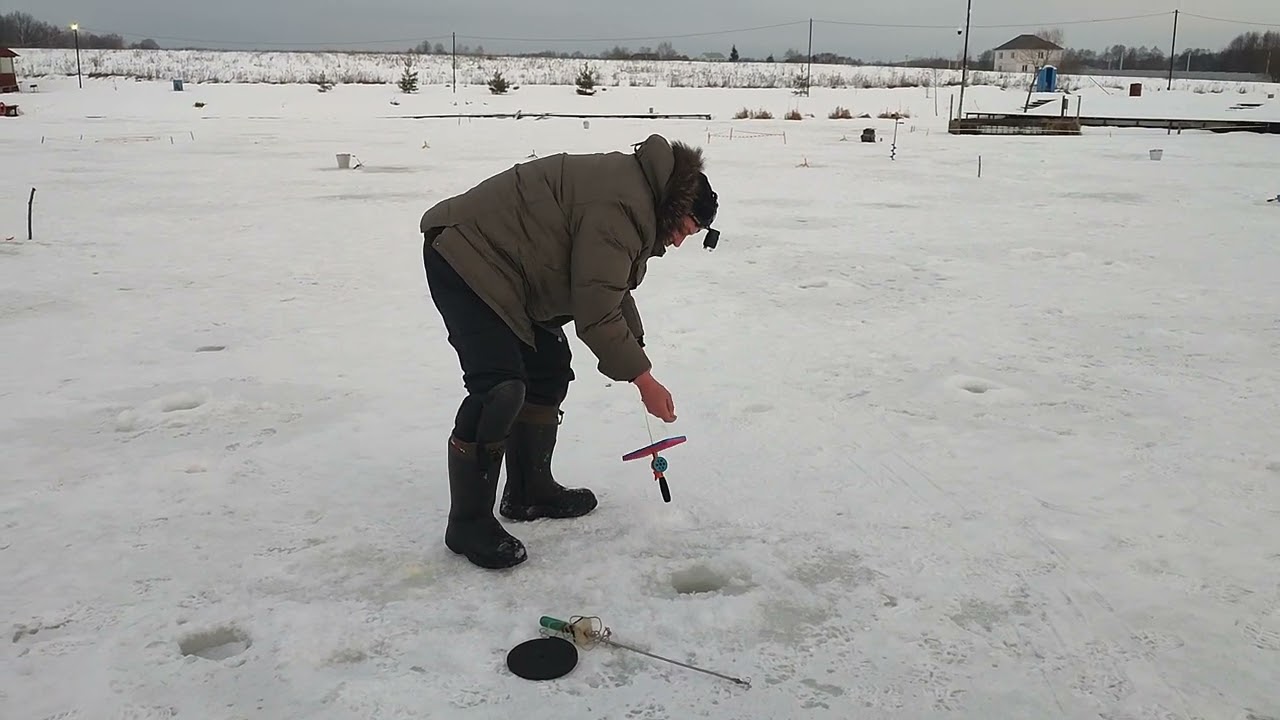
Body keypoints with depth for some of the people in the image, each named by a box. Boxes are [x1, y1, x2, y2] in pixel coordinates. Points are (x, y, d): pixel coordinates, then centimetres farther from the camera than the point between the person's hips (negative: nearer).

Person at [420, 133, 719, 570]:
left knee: (549, 369, 12)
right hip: (465, 256, -11)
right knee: (501, 390, -19)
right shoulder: (620, 208, -24)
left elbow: (611, 292, 19)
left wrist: (638, 355, 15)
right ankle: (468, 523, -7)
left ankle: (529, 492, 23)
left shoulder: (633, 192, 11)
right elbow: (596, 312, -25)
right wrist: (644, 380, -16)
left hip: (502, 267, 11)